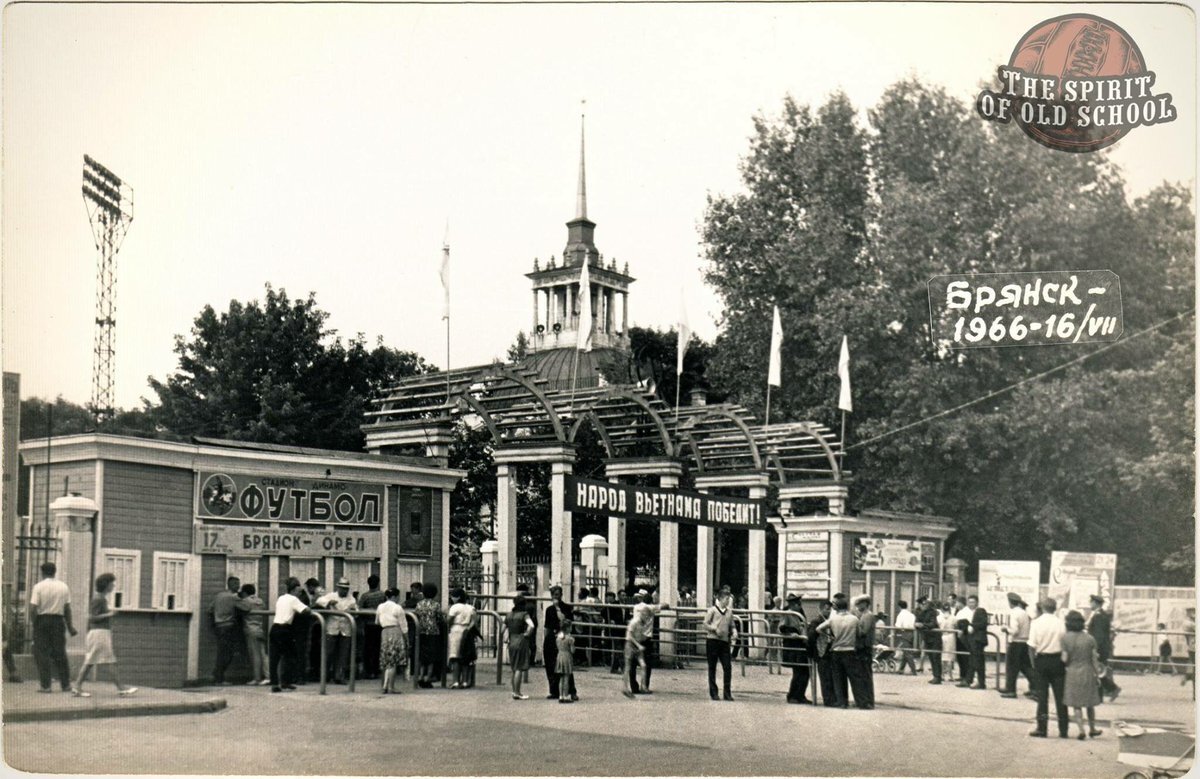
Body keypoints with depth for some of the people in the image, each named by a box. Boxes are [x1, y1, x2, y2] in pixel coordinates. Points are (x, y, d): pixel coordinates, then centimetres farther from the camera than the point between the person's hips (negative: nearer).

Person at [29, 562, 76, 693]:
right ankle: (66, 684, 11)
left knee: (42, 653, 3)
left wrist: (34, 622, 2)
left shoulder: (38, 587, -6)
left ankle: (45, 685, 0)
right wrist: (70, 626, 13)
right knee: (60, 653, 10)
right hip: (58, 620, 3)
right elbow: (67, 609, 6)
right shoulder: (64, 587, 5)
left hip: (42, 619, -3)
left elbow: (33, 609, -13)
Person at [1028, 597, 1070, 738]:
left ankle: (1041, 729, 7)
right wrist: (1065, 661, 6)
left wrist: (1033, 662, 1)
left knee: (1042, 696, 6)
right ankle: (1063, 730, 11)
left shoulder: (1036, 623, -7)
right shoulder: (1061, 623, -5)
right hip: (1057, 660, 1)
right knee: (1060, 696, 8)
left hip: (1041, 659, -1)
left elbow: (1032, 646, -10)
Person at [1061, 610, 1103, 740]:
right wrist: (1097, 674, 8)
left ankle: (1081, 731, -2)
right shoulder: (1089, 638, -2)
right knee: (1090, 703, 17)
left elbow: (1064, 659, -10)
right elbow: (1094, 659, 0)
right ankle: (1092, 729, 27)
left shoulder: (1065, 638, -9)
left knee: (1076, 705, 5)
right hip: (1088, 671, 2)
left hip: (1072, 672, -2)